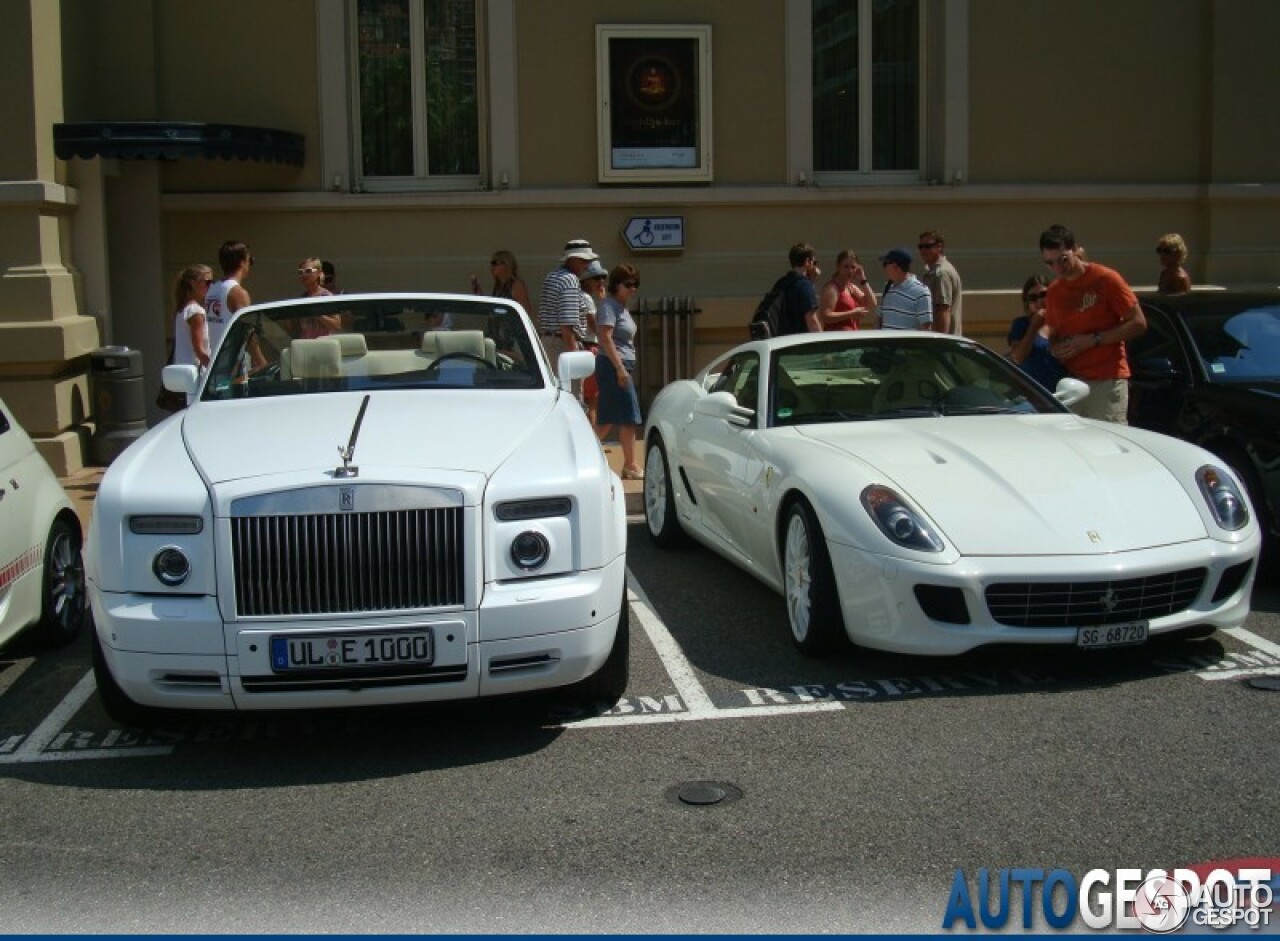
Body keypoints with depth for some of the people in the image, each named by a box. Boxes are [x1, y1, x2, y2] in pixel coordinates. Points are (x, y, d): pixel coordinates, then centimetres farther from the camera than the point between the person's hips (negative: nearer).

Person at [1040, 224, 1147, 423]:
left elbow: (1138, 324, -5)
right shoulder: (1054, 291, 13)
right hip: (1071, 382, 5)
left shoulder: (1106, 278, -4)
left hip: (1107, 381, -5)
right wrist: (1057, 349, -1)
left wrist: (1092, 340, -13)